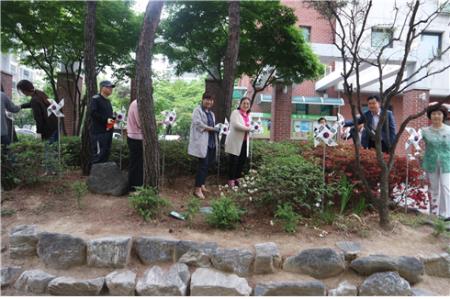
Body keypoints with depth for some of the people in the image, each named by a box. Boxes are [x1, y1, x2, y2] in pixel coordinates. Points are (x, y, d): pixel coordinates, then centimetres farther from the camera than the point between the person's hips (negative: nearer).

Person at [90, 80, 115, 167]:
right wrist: (106, 120, -20)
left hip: (108, 131, 9)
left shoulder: (108, 101, 21)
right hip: (98, 132, -9)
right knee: (98, 154, -9)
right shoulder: (95, 99, -7)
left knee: (106, 153, 11)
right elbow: (93, 113, -18)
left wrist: (113, 118, 9)